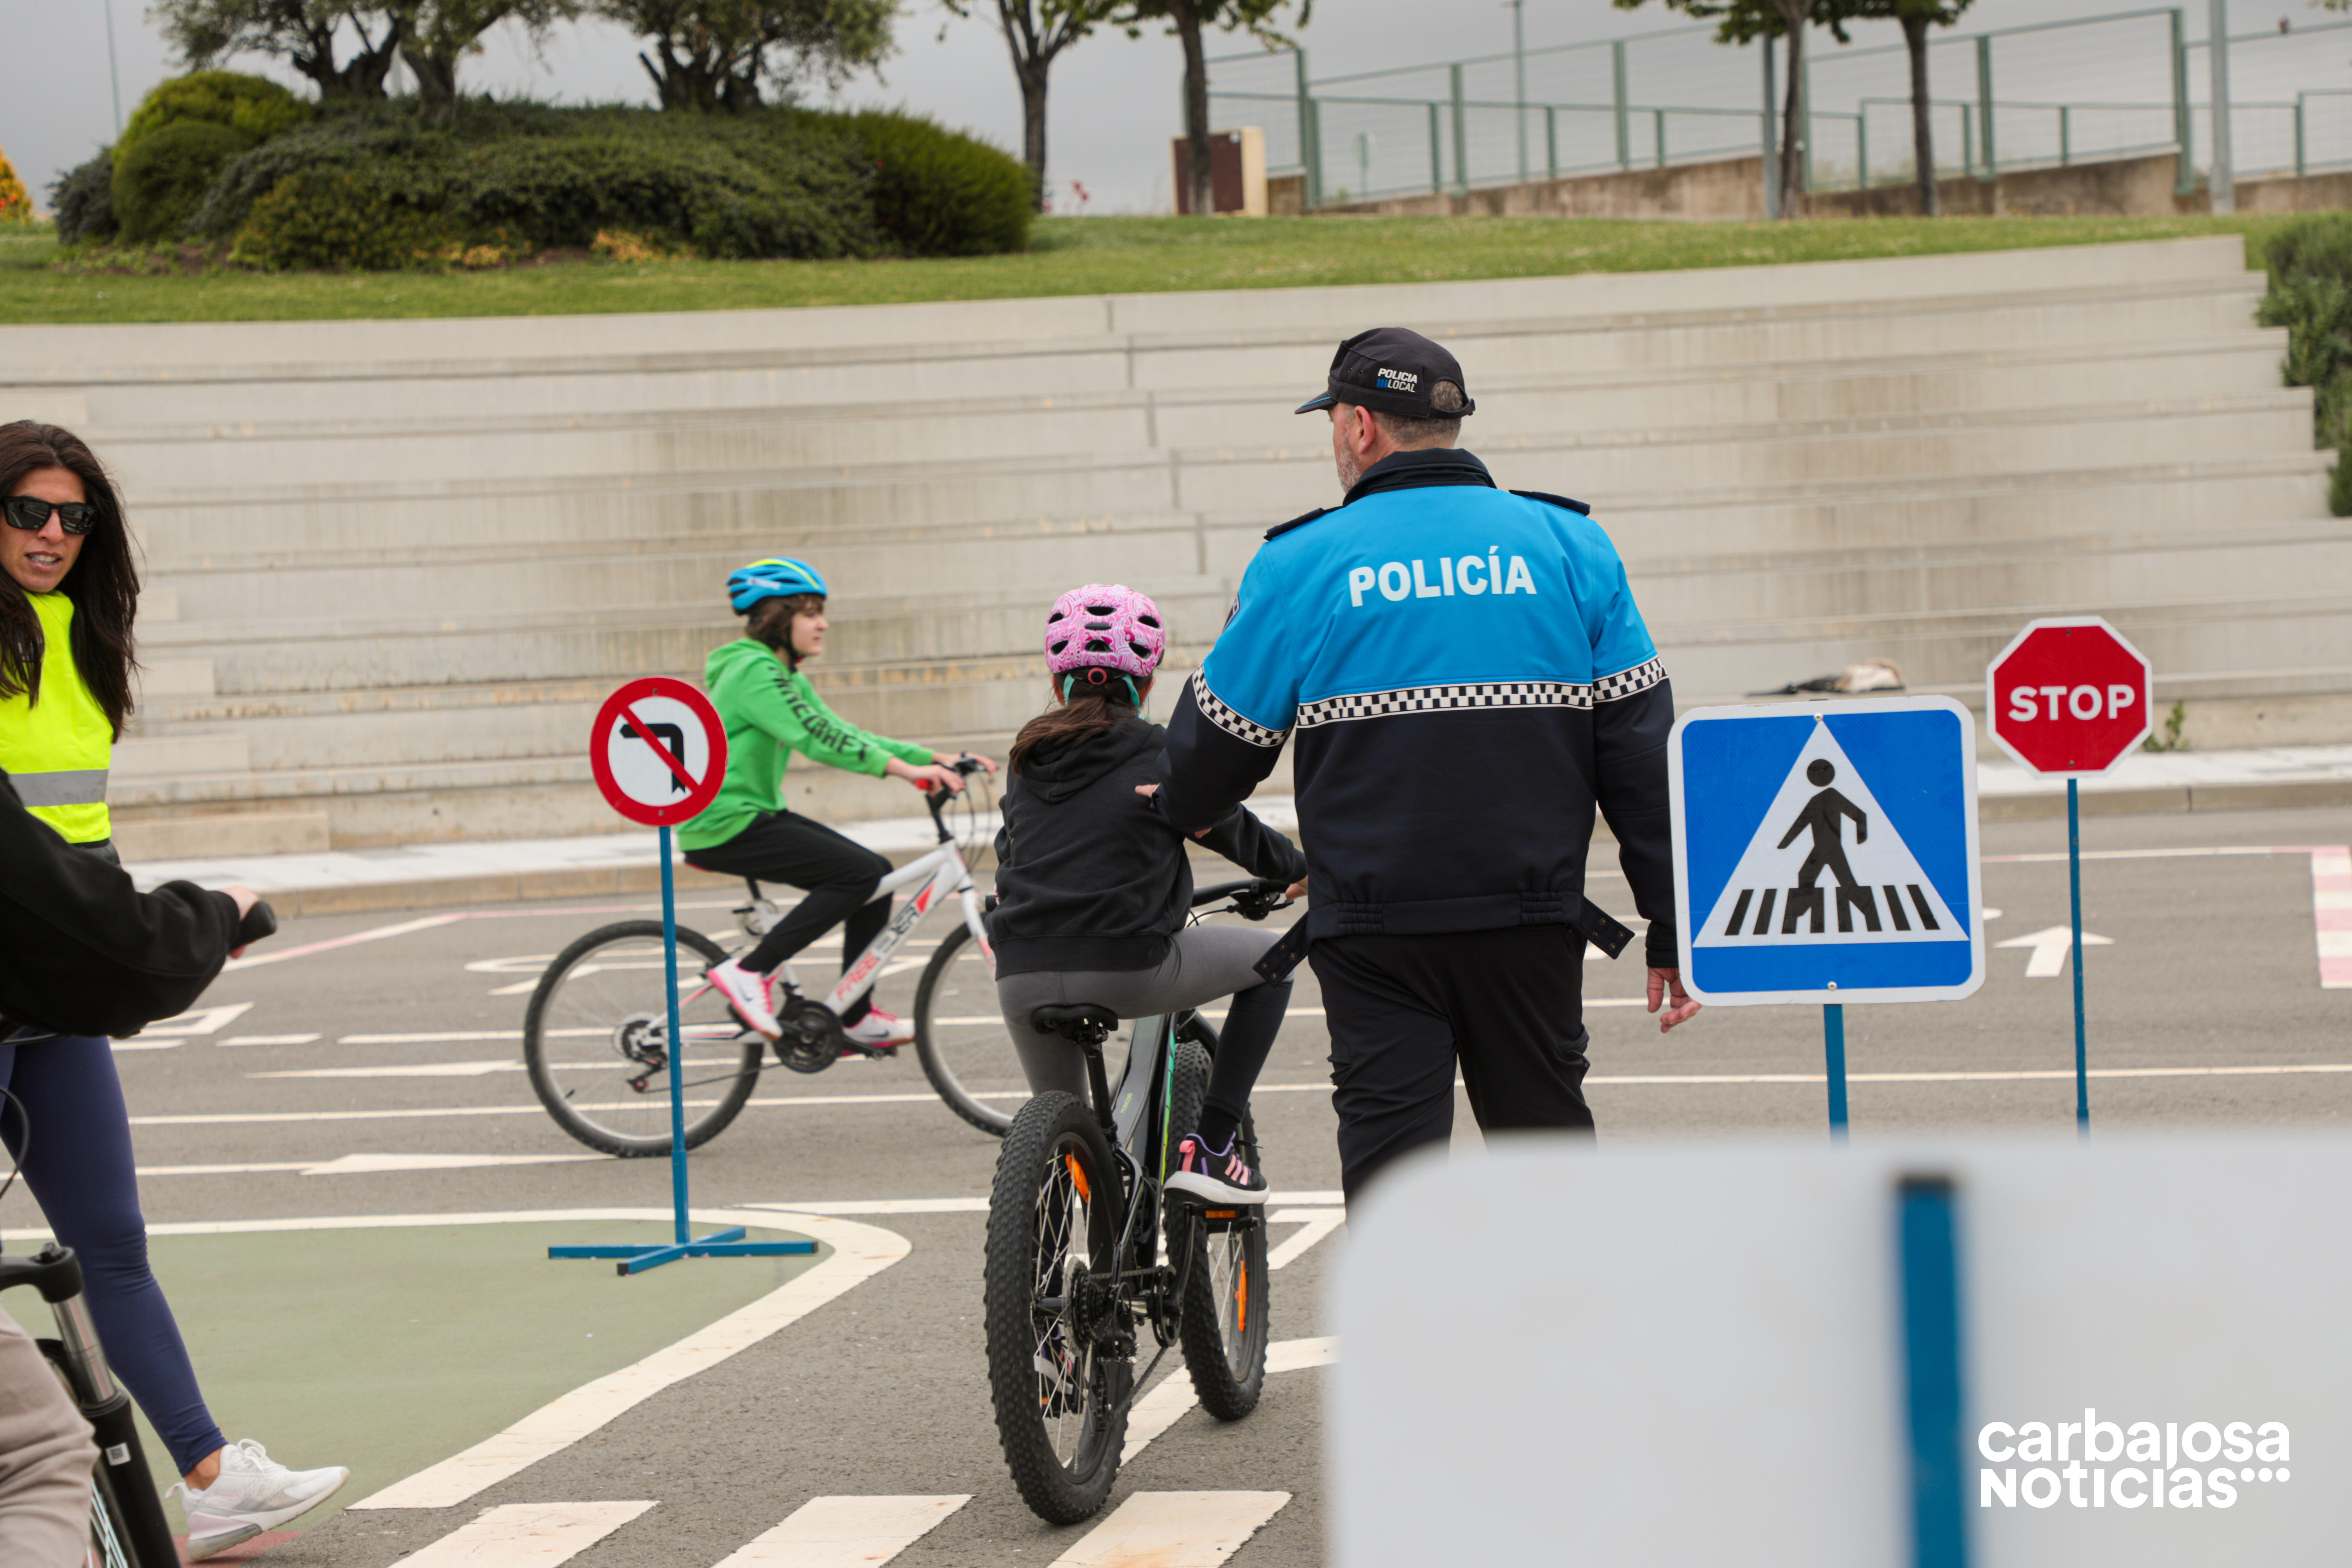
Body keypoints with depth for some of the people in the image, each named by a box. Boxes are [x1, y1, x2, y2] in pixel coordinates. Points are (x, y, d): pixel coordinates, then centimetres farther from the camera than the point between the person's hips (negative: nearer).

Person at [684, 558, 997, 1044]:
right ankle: (747, 971, -14)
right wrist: (902, 768, -34)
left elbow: (842, 735, 12)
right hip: (724, 826, -10)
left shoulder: (785, 674, 16)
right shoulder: (755, 671, -16)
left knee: (877, 875, 4)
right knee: (859, 872, -19)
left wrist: (934, 758, 2)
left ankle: (857, 1020, 10)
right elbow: (815, 740, -27)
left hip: (753, 815, 10)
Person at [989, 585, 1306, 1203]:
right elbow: (1232, 831, 15)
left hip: (1022, 981, 5)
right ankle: (1210, 1146, 12)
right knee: (1273, 958, 18)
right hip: (1127, 970, -5)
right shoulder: (1161, 756, 3)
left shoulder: (1028, 760, 16)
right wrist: (1302, 868, 35)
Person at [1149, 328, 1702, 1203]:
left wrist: (1180, 807, 29)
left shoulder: (1301, 564, -2)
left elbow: (1216, 744, 5)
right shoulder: (1569, 546, 4)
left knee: (1390, 1154, 1)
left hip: (1374, 930, -2)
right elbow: (1641, 746, 2)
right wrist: (1673, 930, 6)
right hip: (1536, 921, 2)